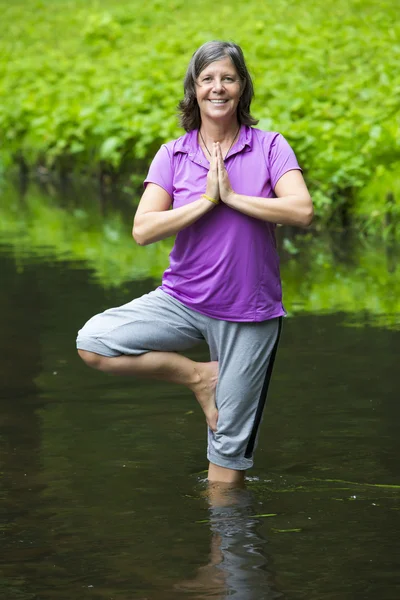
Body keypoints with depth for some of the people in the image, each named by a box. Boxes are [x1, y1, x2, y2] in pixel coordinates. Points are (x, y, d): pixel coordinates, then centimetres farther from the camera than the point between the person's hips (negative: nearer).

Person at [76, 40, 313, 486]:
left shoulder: (270, 147, -2)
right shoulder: (172, 156, 2)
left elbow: (302, 211, -18)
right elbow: (143, 230, -9)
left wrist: (232, 196, -16)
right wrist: (207, 201, -16)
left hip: (248, 314, -2)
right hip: (184, 300, 2)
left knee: (230, 444, 3)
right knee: (92, 342, -19)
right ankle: (199, 377, -2)